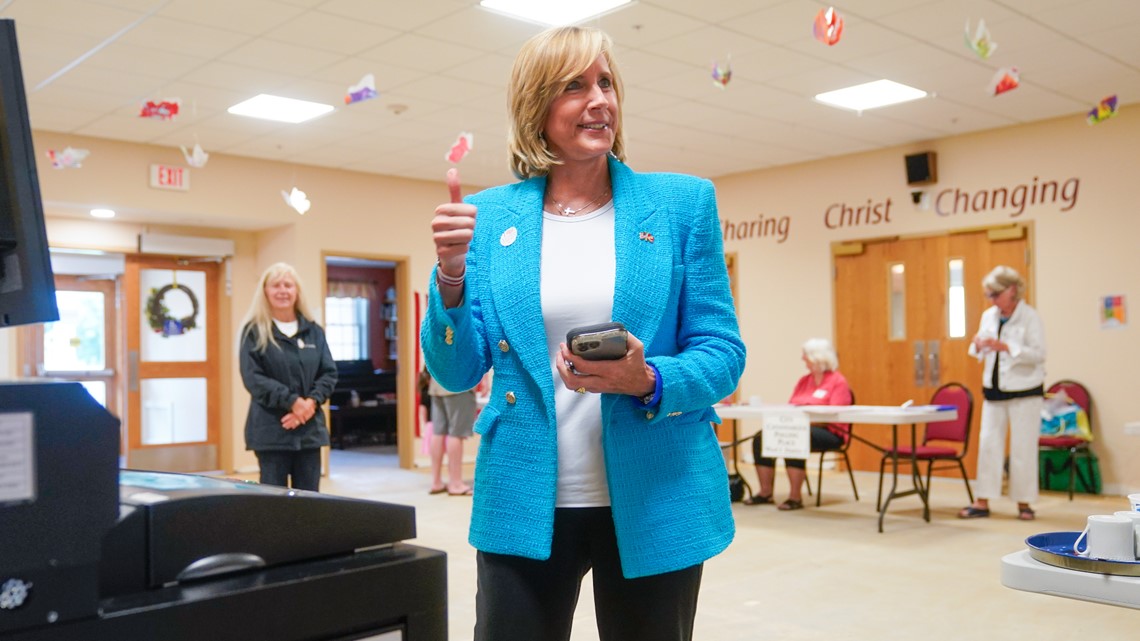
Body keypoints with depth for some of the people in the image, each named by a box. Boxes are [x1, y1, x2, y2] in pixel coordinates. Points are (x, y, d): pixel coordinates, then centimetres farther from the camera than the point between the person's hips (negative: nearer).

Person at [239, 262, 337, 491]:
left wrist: (311, 402, -11)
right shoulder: (254, 331, 0)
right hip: (271, 430, -4)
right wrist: (293, 401, -17)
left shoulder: (313, 331, 11)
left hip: (310, 429, 4)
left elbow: (329, 373, 8)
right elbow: (253, 377, -9)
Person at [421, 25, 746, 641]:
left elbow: (723, 353, -1)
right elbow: (455, 372, 1)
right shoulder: (490, 217, 2)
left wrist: (649, 382, -21)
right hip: (523, 504, 0)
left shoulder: (683, 203, 0)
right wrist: (451, 274, -15)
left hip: (655, 503, 0)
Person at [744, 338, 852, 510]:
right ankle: (765, 492, -6)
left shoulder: (838, 381, -3)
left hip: (828, 433, -7)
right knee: (762, 438, -15)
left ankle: (795, 497, -28)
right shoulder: (804, 380, 20)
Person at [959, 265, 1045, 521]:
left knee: (1023, 447, 1)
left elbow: (1038, 354, -16)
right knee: (988, 443, 4)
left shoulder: (1030, 317, -8)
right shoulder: (989, 316, 8)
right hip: (993, 389, 5)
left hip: (1024, 391, -5)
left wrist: (1005, 347, -25)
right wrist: (978, 346, -8)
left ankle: (1023, 502, 12)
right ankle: (982, 502, 7)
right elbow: (981, 353, 15)